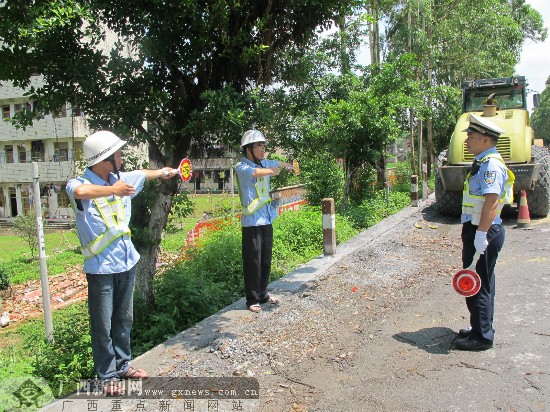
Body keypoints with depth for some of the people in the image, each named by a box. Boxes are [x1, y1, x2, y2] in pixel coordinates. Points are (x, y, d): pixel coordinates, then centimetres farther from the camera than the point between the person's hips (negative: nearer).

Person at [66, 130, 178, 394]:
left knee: (124, 320, 18)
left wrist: (165, 171, 41)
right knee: (103, 326, 5)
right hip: (101, 267, -6)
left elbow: (143, 174, 26)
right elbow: (80, 191, -41)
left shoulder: (121, 179, 5)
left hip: (127, 263, 6)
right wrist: (112, 190, -32)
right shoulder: (80, 183, -15)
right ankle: (108, 375, 20)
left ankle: (122, 364, 33)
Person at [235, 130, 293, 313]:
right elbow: (252, 172, -33)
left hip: (267, 221, 7)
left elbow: (276, 163, 34)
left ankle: (263, 294, 26)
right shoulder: (241, 167, -10)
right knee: (253, 262, -3)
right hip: (252, 222, -7)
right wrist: (270, 171, -42)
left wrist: (289, 165, 50)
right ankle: (252, 300, 7)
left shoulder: (264, 163, 11)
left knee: (266, 261, 14)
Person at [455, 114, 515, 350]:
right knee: (482, 283, 19)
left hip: (484, 232, -11)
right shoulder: (483, 163, 14)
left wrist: (481, 234, -30)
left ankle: (482, 336, 8)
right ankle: (481, 328, 32)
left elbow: (492, 201, -27)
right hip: (477, 230, 11)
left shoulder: (491, 164, -18)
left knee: (477, 285, -3)